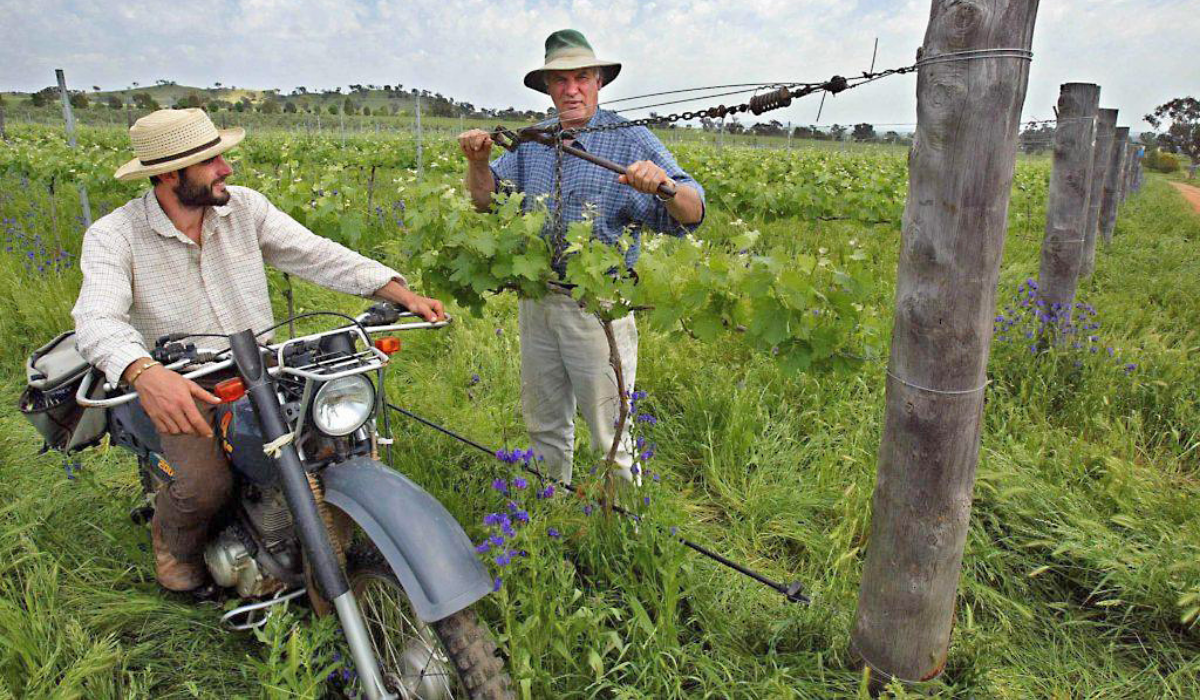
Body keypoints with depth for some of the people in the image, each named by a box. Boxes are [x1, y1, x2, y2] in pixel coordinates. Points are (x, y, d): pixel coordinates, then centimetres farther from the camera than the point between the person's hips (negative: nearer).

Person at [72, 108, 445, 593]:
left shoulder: (244, 206, 1)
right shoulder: (114, 235, -10)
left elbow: (316, 254, -3)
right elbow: (97, 319, -25)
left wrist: (402, 293, -14)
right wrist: (143, 373, -49)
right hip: (186, 389, -3)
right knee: (205, 484, -27)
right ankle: (173, 536, 12)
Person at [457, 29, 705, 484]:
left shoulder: (631, 141, -7)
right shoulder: (530, 141, 9)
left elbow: (691, 216, -15)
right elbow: (486, 200, 13)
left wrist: (664, 185, -37)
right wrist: (478, 161, -7)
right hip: (535, 304, 6)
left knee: (608, 430, 4)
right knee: (543, 424, 20)